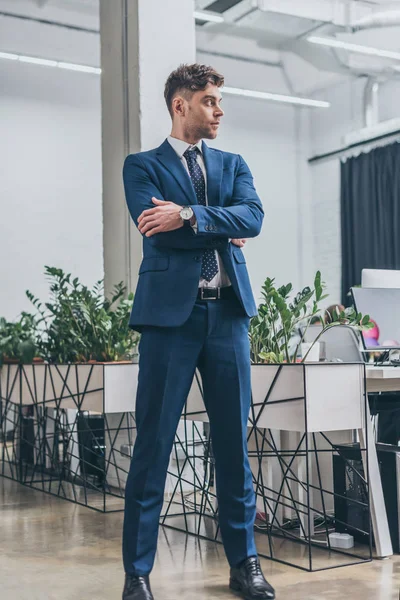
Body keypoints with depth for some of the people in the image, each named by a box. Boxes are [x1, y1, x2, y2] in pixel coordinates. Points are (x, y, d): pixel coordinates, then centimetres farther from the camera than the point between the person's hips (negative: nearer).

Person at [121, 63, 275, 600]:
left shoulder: (233, 165, 18)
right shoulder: (142, 166, 8)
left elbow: (253, 217, -1)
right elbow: (155, 228, -10)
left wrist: (189, 216, -13)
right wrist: (222, 230, -2)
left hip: (228, 312, 4)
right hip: (171, 311, -3)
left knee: (234, 442, 8)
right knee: (153, 443, -1)